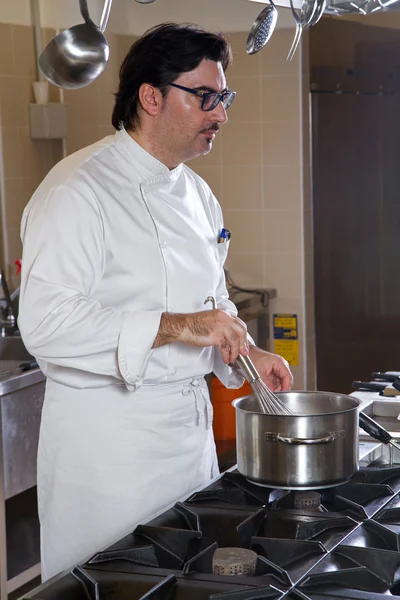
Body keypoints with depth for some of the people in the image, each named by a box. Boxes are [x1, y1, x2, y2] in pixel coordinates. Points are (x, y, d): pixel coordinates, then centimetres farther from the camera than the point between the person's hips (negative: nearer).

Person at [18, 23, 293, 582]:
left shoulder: (196, 192, 12)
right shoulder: (78, 189, -16)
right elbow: (46, 322, -25)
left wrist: (245, 352, 4)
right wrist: (174, 327, -28)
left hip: (190, 421, 8)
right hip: (109, 426, -8)